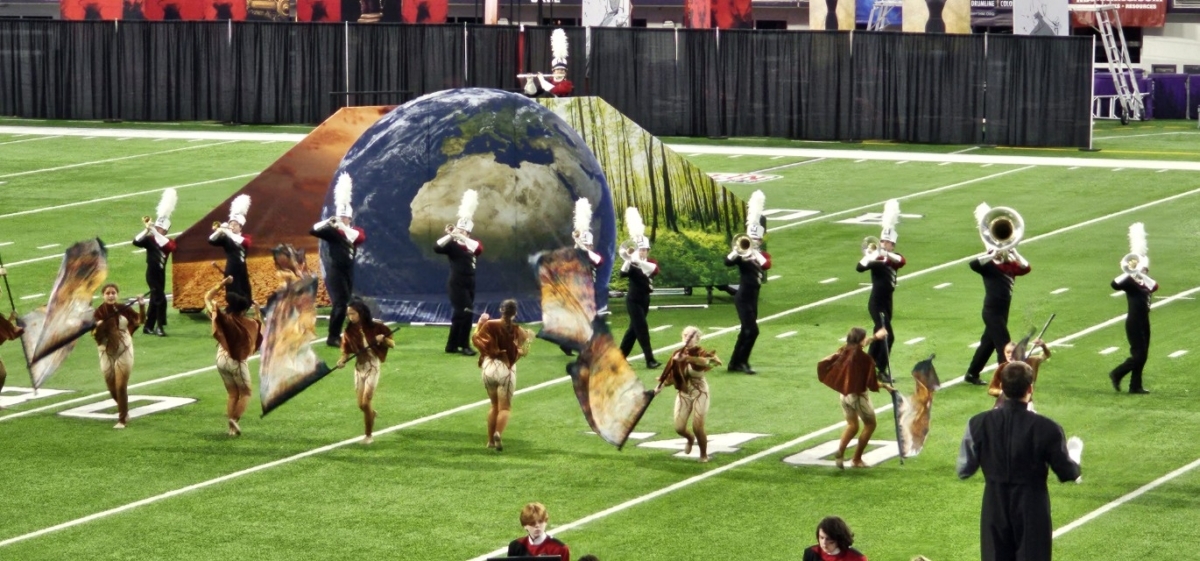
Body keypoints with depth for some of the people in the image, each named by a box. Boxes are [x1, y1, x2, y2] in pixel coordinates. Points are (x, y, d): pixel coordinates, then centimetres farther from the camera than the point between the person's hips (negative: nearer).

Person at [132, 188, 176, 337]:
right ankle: (159, 327, -12)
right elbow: (136, 241, -20)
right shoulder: (150, 239, -3)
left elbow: (169, 246, -23)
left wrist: (154, 232, -30)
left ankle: (148, 326, 23)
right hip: (152, 273, -4)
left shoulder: (169, 242, 2)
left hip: (161, 273, 4)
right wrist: (147, 229, -32)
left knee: (155, 300, 12)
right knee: (160, 298, -16)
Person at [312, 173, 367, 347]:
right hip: (335, 272, -6)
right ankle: (333, 337, -13)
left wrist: (344, 227, -26)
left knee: (343, 304, 10)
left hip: (348, 272, 6)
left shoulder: (355, 231, 7)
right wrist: (328, 222, -30)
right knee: (340, 304, -15)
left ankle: (336, 335, 20)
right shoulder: (332, 231, -4)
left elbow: (361, 237, -15)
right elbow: (313, 230, -16)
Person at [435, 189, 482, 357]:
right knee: (466, 313, -14)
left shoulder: (472, 245, 7)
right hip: (457, 284, -6)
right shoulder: (453, 245, -4)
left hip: (469, 284, 6)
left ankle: (452, 345, 21)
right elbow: (436, 248, -20)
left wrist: (462, 238, -25)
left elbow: (479, 248, -16)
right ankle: (464, 345, -10)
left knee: (459, 315, 12)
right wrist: (450, 236, -26)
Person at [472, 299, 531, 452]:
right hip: (506, 370, -3)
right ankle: (498, 433, -26)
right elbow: (523, 351, -3)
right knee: (504, 407, 1)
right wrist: (529, 340, 14)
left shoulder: (489, 325, -1)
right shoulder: (517, 331, -4)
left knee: (494, 405, 20)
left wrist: (480, 323, 19)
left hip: (489, 367, 3)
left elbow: (476, 339, 7)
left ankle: (490, 440, 20)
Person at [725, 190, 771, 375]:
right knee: (752, 330, -15)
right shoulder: (741, 253, -5)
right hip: (743, 297, -6)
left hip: (753, 297, 6)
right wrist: (737, 250, -31)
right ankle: (742, 361, -8)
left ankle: (735, 362, 20)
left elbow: (766, 264, -15)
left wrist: (754, 253, -20)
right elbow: (727, 262, -23)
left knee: (746, 331, 12)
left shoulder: (763, 255, 8)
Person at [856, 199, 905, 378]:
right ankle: (881, 372, -12)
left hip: (887, 303, 7)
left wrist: (886, 254, -35)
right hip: (876, 303, -7)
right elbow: (859, 268, -29)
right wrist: (869, 256, -46)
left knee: (880, 335, 16)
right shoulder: (876, 259, -12)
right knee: (887, 336, -14)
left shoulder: (894, 259, 5)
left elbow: (902, 260, -19)